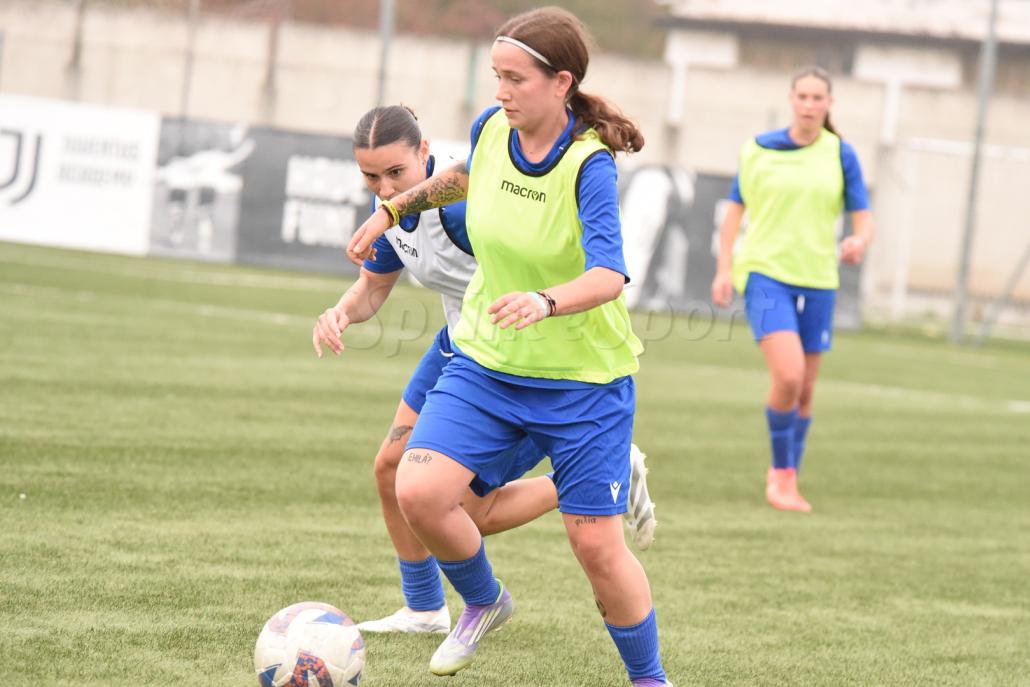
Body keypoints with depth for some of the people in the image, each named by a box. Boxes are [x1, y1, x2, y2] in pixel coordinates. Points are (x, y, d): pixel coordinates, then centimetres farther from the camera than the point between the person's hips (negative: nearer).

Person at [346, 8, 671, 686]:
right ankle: (484, 602, 17)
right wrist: (394, 209, 23)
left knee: (597, 543, -3)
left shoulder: (589, 166, -22)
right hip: (487, 362, 5)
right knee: (419, 492, -14)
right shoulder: (492, 129, -5)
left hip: (582, 377, -5)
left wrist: (545, 302, -52)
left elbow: (608, 276, -35)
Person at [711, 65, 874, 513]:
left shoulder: (841, 156, 4)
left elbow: (863, 218, 3)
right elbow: (735, 211, 8)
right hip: (765, 274, -3)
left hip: (817, 282, 3)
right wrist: (724, 270, -1)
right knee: (789, 374, -21)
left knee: (805, 390, 7)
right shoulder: (758, 150, 2)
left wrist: (859, 242, -20)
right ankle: (781, 472, -3)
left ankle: (786, 480, 25)